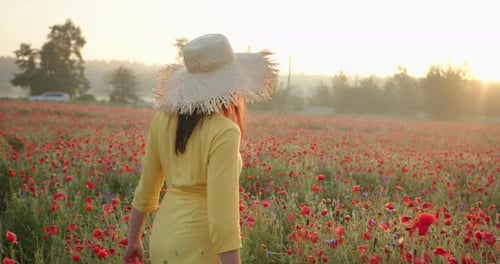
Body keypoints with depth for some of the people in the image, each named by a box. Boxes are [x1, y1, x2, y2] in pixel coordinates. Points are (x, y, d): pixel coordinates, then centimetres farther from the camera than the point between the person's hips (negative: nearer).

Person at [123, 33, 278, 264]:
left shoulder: (163, 117, 2)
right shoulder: (223, 132, -18)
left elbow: (145, 187, 12)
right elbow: (222, 214, -22)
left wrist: (133, 240, 23)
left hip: (162, 238, 7)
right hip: (198, 245, -7)